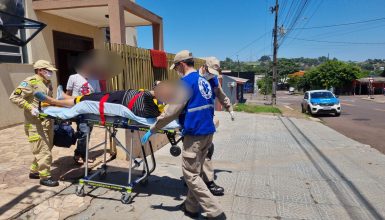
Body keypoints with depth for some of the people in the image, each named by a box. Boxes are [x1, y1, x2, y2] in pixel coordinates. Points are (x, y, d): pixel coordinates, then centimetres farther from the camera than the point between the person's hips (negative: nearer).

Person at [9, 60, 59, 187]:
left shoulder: (48, 83, 14)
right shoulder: (30, 82, -11)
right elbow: (14, 97, -14)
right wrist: (30, 108, -21)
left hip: (48, 122, 9)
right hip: (35, 124, -8)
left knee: (46, 148, 17)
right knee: (43, 150, -5)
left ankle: (34, 171, 34)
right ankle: (44, 177, 8)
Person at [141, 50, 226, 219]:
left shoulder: (186, 82, -13)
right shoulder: (204, 81, 13)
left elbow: (171, 112, -17)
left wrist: (152, 130, -8)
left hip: (195, 134, -9)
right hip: (208, 132, 9)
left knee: (190, 175, 3)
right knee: (195, 172, 18)